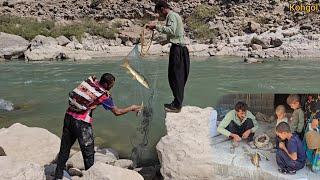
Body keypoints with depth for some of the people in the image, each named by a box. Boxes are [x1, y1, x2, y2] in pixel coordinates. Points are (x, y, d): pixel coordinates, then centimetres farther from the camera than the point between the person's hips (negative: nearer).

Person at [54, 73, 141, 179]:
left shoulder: (90, 80, 2)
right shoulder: (104, 95, -9)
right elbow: (117, 112, 1)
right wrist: (132, 108, 14)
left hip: (69, 116, 7)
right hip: (81, 123, -7)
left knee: (64, 149, 18)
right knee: (88, 154, 9)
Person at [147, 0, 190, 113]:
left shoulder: (171, 15, -8)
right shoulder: (174, 16, 22)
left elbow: (171, 30, -26)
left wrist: (156, 27, -23)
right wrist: (166, 41, 36)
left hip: (177, 49, -10)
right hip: (180, 49, 10)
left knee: (175, 77, -7)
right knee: (179, 77, 13)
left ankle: (177, 106, -3)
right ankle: (177, 102, 21)